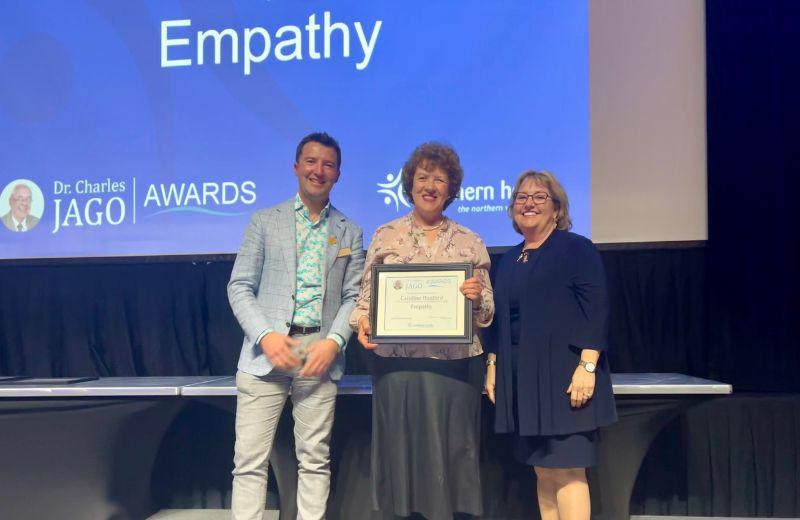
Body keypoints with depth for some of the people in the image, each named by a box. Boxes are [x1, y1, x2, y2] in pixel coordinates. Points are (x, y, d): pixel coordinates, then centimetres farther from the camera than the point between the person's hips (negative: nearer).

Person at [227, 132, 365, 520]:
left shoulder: (350, 232, 13)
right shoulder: (264, 221, 10)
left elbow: (353, 296, 7)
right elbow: (240, 287, 4)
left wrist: (334, 341, -10)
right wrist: (265, 335, -11)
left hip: (320, 355, 1)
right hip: (267, 351, -1)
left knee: (315, 460, 6)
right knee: (250, 461, -2)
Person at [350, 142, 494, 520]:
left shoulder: (470, 242, 9)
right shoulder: (385, 236, 8)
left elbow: (486, 313, 8)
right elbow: (365, 296, 6)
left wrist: (476, 298, -13)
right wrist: (362, 323, -14)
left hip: (455, 365, 1)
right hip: (398, 364, 0)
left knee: (450, 454, 5)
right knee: (402, 452, 5)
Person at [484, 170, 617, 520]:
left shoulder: (576, 249, -4)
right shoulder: (509, 260, 16)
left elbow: (595, 311, -11)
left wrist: (587, 366, -19)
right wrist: (493, 364, 12)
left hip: (562, 375, -6)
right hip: (521, 378, 6)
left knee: (567, 471, -6)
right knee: (543, 471, 10)